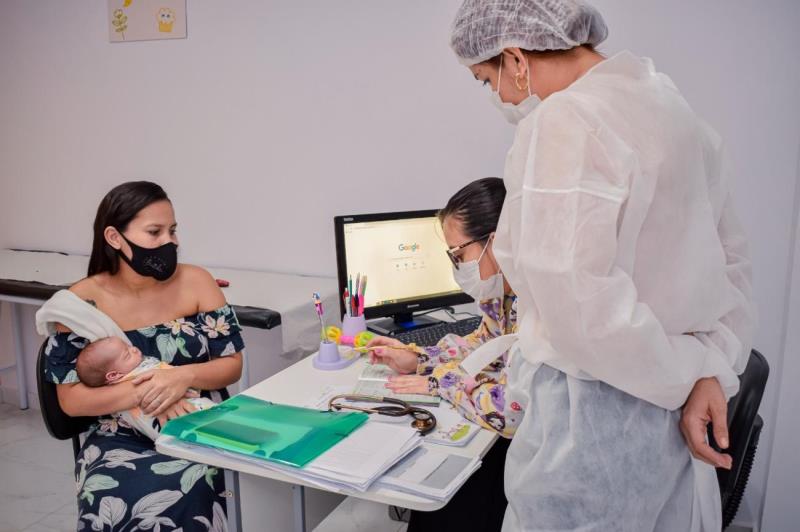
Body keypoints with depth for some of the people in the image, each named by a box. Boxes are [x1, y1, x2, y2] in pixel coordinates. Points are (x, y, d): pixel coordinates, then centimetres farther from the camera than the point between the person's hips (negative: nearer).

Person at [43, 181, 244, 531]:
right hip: (120, 438, 0)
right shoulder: (82, 301, -4)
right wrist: (142, 392, -21)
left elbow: (232, 365, 0)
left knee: (184, 493, -29)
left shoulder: (196, 282, -3)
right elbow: (71, 399, -5)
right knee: (115, 503, -29)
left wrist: (185, 376, -21)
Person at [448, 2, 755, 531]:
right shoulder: (675, 108, 8)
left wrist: (682, 376, -13)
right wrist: (713, 372, 1)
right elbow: (730, 260, 11)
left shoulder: (561, 124, -21)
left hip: (598, 413, -9)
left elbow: (579, 304, -29)